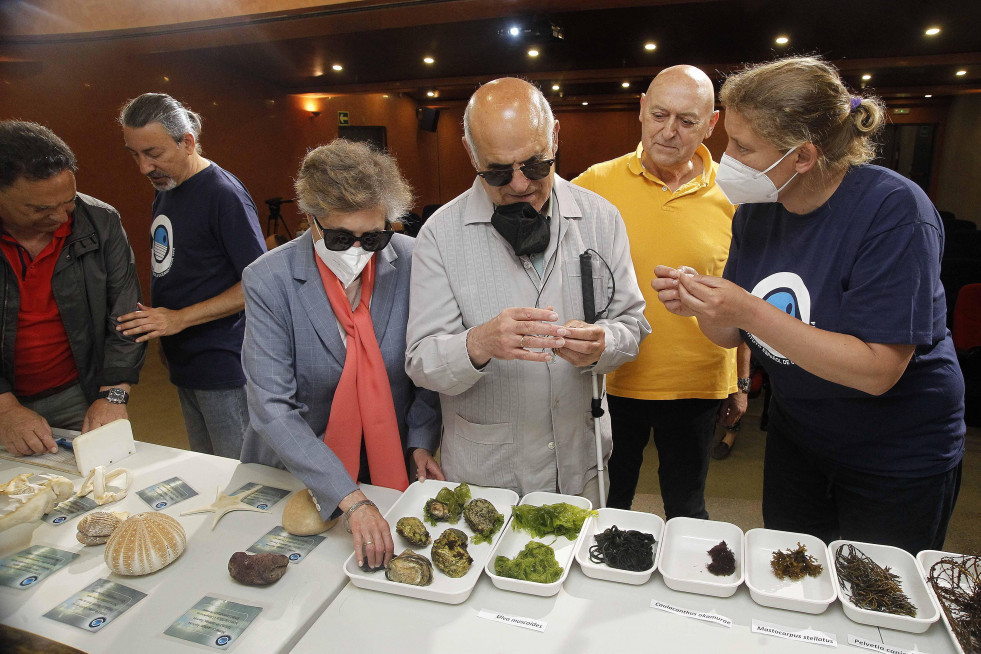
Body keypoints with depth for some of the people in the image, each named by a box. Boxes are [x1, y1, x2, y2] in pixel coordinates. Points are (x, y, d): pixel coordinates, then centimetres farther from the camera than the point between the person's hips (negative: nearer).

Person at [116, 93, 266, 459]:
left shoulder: (223, 194, -15)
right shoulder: (164, 191, 13)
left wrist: (180, 319, -18)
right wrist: (155, 319, 11)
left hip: (224, 365, -8)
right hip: (184, 362, 8)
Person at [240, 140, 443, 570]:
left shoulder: (411, 263, -14)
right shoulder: (268, 281, -19)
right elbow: (272, 409, -23)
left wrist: (423, 438, -7)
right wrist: (350, 499, -30)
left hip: (391, 467, 2)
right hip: (296, 477, -1)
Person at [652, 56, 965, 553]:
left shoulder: (894, 210, -25)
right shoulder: (756, 208, -7)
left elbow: (878, 370, -30)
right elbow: (733, 334, -1)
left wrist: (751, 313, -35)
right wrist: (699, 305, -23)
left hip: (896, 462, -5)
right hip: (794, 434, 5)